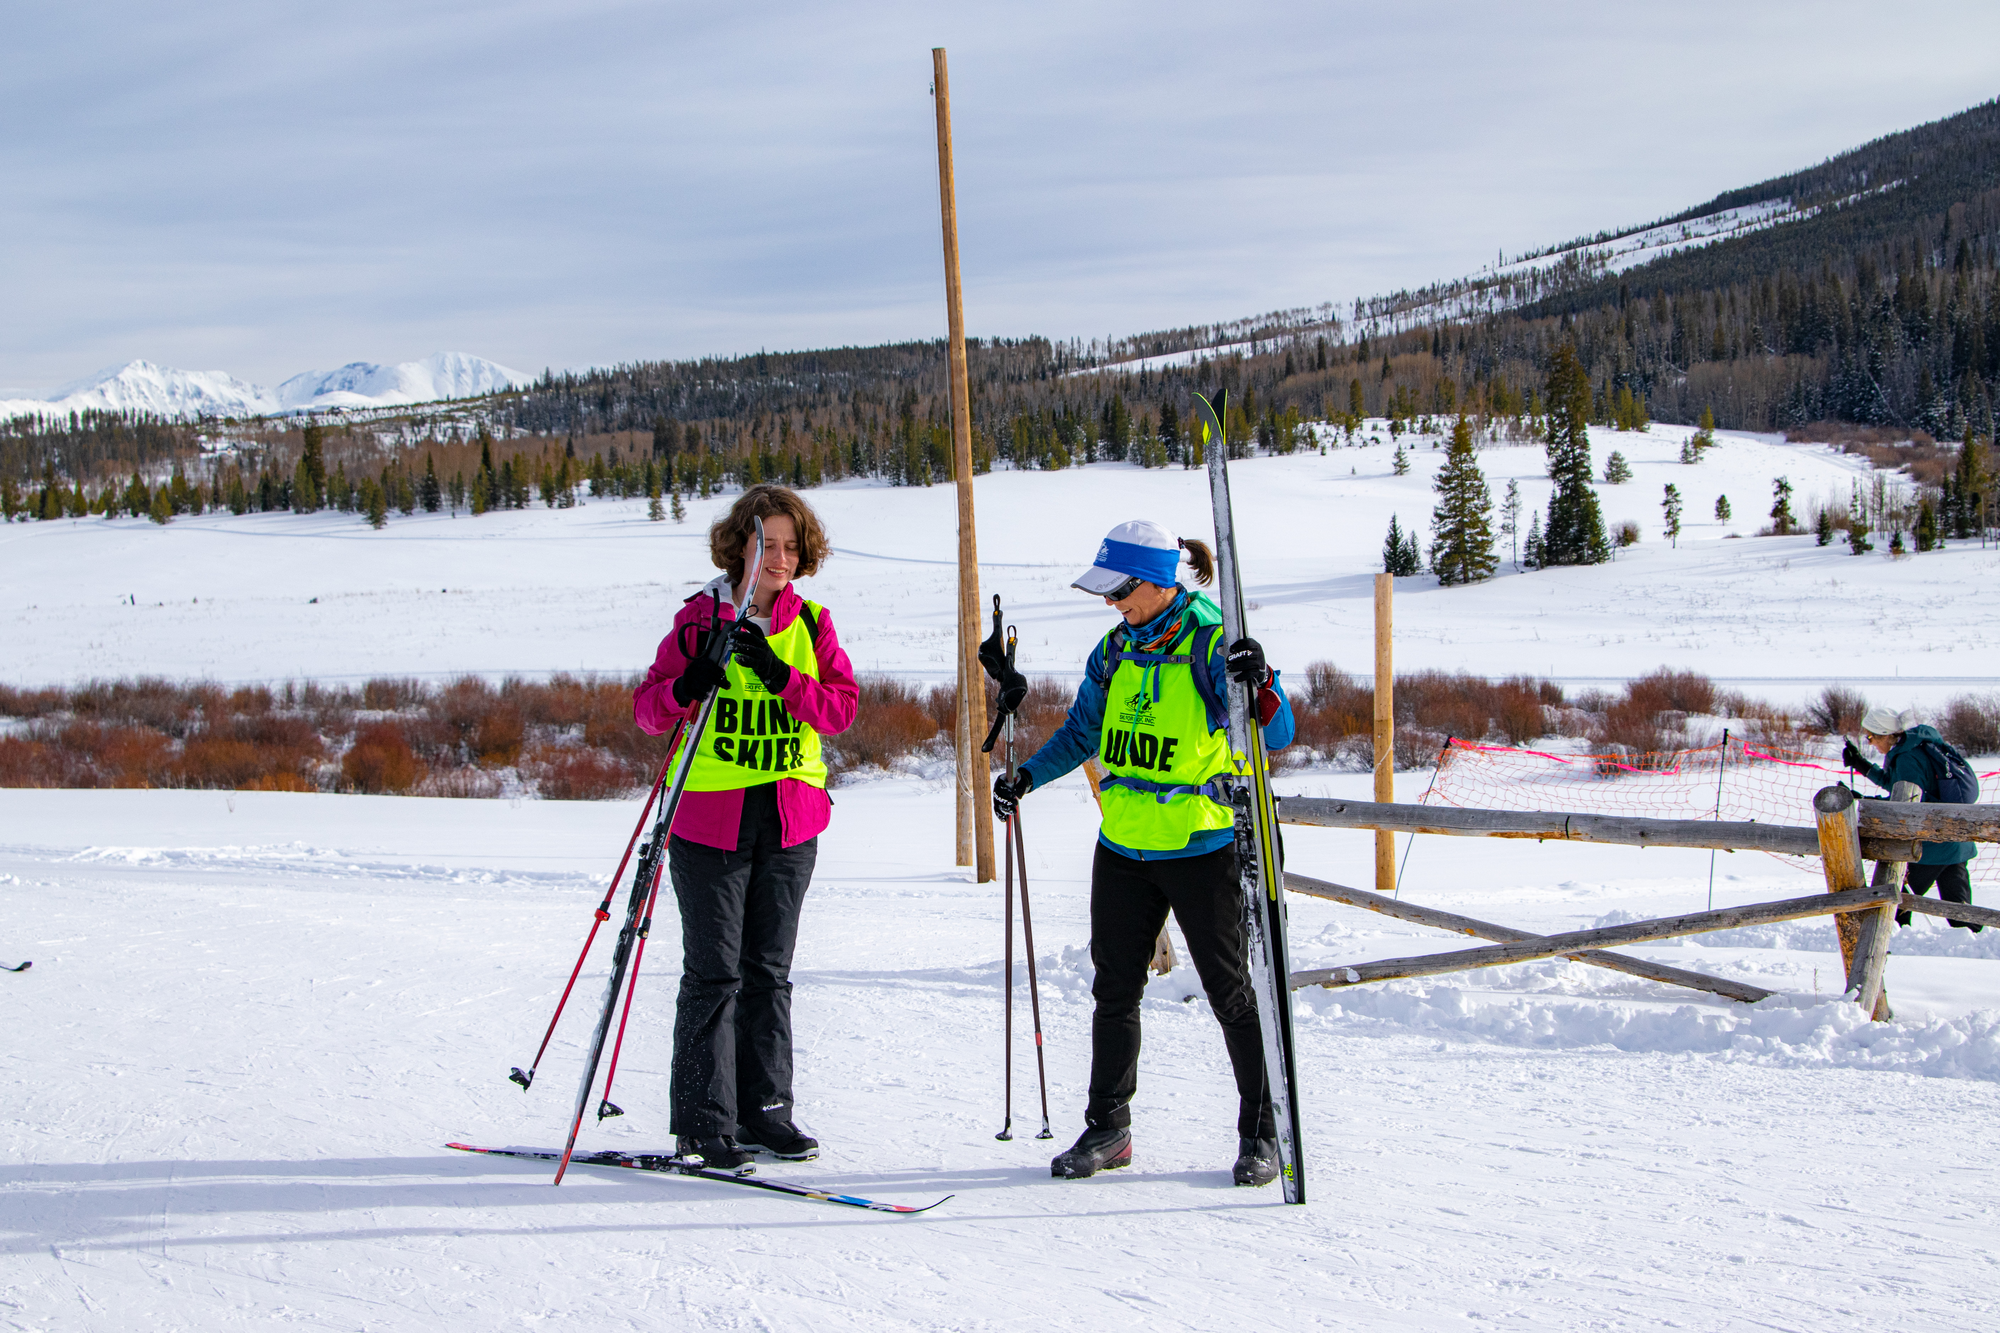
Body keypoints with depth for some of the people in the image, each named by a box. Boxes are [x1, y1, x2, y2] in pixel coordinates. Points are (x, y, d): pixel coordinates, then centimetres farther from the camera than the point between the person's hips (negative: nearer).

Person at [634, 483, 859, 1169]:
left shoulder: (811, 624, 7)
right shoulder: (699, 621, -2)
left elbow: (841, 708, -3)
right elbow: (647, 710, -3)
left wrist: (780, 676, -18)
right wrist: (687, 686, -24)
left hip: (791, 818, 3)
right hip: (711, 814, -3)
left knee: (770, 969, 10)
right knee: (715, 972, -4)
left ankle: (764, 1108, 17)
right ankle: (703, 1123, 1)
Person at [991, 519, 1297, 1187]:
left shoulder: (1214, 644, -12)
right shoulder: (1116, 649, 7)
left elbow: (1276, 736, -18)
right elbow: (1083, 731, 20)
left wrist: (1260, 684, -37)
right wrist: (1028, 776, 9)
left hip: (1200, 849, -6)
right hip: (1123, 848, 6)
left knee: (1231, 993, 1)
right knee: (1115, 989, 10)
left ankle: (1261, 1133, 11)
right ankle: (1108, 1128, 21)